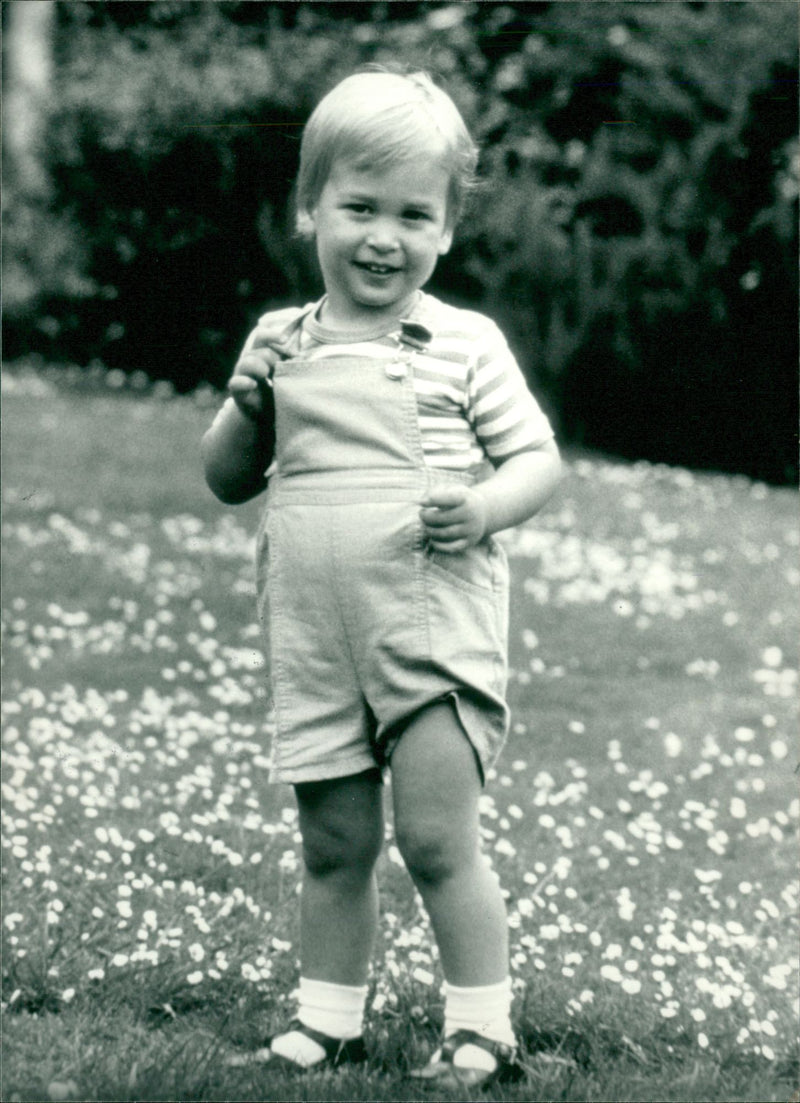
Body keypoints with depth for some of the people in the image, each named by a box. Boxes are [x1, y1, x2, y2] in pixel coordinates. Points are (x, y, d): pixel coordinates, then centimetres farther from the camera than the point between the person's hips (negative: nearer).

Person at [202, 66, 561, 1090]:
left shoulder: (465, 345, -2)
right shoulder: (280, 343, 8)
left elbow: (538, 457, 1)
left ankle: (480, 1026, 5)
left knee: (437, 839, -7)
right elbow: (226, 481, 14)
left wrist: (487, 507, -20)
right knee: (334, 847, 11)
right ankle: (327, 1017, 24)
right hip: (312, 640, 4)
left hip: (435, 628, -3)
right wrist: (248, 407, -6)